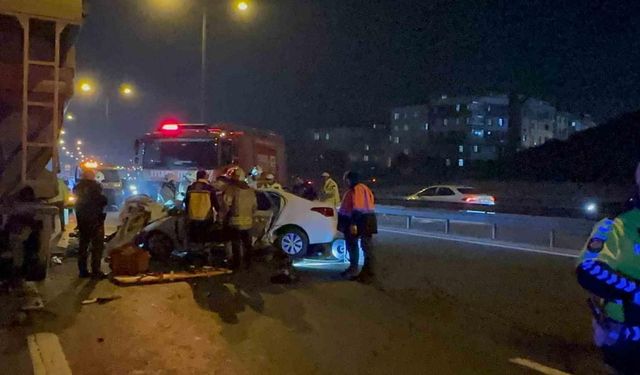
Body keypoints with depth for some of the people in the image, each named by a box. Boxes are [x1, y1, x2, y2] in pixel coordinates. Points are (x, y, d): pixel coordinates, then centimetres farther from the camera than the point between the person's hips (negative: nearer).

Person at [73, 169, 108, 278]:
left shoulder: (78, 187, 7)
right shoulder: (95, 186, -13)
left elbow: (77, 204, 13)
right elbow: (103, 201, -14)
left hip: (82, 220, 6)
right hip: (95, 219, -6)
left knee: (83, 245, 14)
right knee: (97, 245, -2)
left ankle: (82, 270, 15)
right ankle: (95, 270, -6)